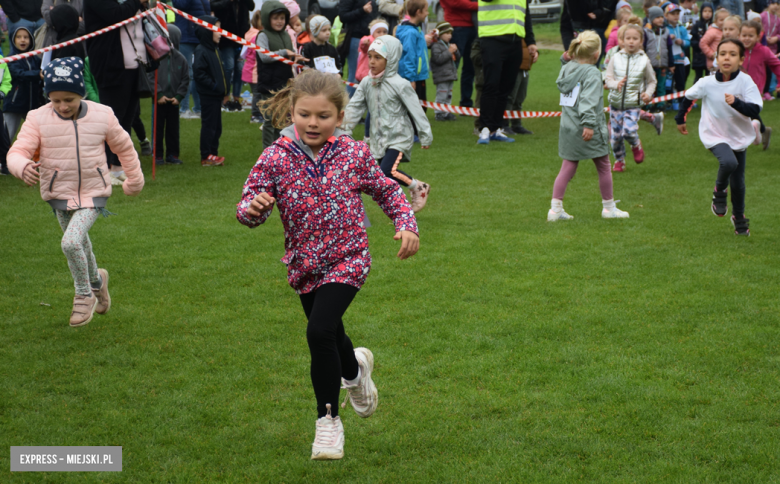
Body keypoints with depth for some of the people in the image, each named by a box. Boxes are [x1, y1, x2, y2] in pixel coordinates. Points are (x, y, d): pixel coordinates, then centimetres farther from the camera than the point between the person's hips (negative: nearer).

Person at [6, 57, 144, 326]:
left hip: (93, 194, -2)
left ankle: (84, 295, 1)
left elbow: (124, 147, 7)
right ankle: (96, 281, 50)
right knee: (79, 245, 18)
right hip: (59, 195, 3)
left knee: (71, 242, -22)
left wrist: (135, 179, 19)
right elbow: (18, 152, -17)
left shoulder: (102, 116, -9)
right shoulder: (38, 119, -11)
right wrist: (23, 168, -42)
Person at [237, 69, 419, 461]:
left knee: (320, 331, -22)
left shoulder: (353, 154, -7)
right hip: (304, 264, 3)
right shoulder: (276, 158, -9)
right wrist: (253, 207, -34)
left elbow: (387, 191, 7)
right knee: (330, 338, 21)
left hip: (346, 260, -3)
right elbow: (248, 207, -11)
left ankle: (328, 419, -5)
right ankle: (355, 369, 59)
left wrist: (406, 224, -6)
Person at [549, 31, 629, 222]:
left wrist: (566, 59, 18)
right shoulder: (592, 73, -15)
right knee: (604, 166, 10)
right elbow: (588, 100, -25)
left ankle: (556, 208, 0)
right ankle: (608, 207, 20)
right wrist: (589, 123, -31)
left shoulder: (567, 68, 6)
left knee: (568, 168, 9)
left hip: (568, 127, 7)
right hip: (588, 132, -7)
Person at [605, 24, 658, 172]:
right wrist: (616, 84, -23)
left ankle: (636, 145, 15)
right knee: (615, 134, 6)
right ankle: (619, 160, 30)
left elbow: (652, 81, 7)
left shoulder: (644, 60, -3)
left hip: (633, 104, -2)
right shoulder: (616, 58, -2)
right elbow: (608, 79, -1)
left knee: (629, 131, -20)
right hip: (616, 102, 2)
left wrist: (648, 93, -11)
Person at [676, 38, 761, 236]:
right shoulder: (707, 83, -14)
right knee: (729, 162, -32)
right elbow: (688, 97, 5)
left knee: (738, 182, 11)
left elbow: (755, 110, -23)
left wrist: (736, 102, -39)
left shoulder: (745, 82, -16)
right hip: (715, 135, -2)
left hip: (739, 136, 2)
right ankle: (719, 191, 0)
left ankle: (739, 217, 39)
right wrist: (680, 119, 17)